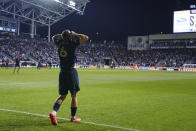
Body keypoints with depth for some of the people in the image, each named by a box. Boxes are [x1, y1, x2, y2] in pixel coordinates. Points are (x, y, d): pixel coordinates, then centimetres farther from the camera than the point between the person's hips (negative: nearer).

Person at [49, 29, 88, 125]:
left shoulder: (59, 44, 4)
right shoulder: (72, 44, -11)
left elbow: (54, 37, 27)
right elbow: (85, 38, -6)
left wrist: (62, 35, 20)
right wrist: (75, 34, 2)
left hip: (62, 72, 5)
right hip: (71, 72, -5)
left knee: (62, 96, 12)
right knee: (74, 95, 8)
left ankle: (53, 112, -9)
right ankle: (73, 117, 16)